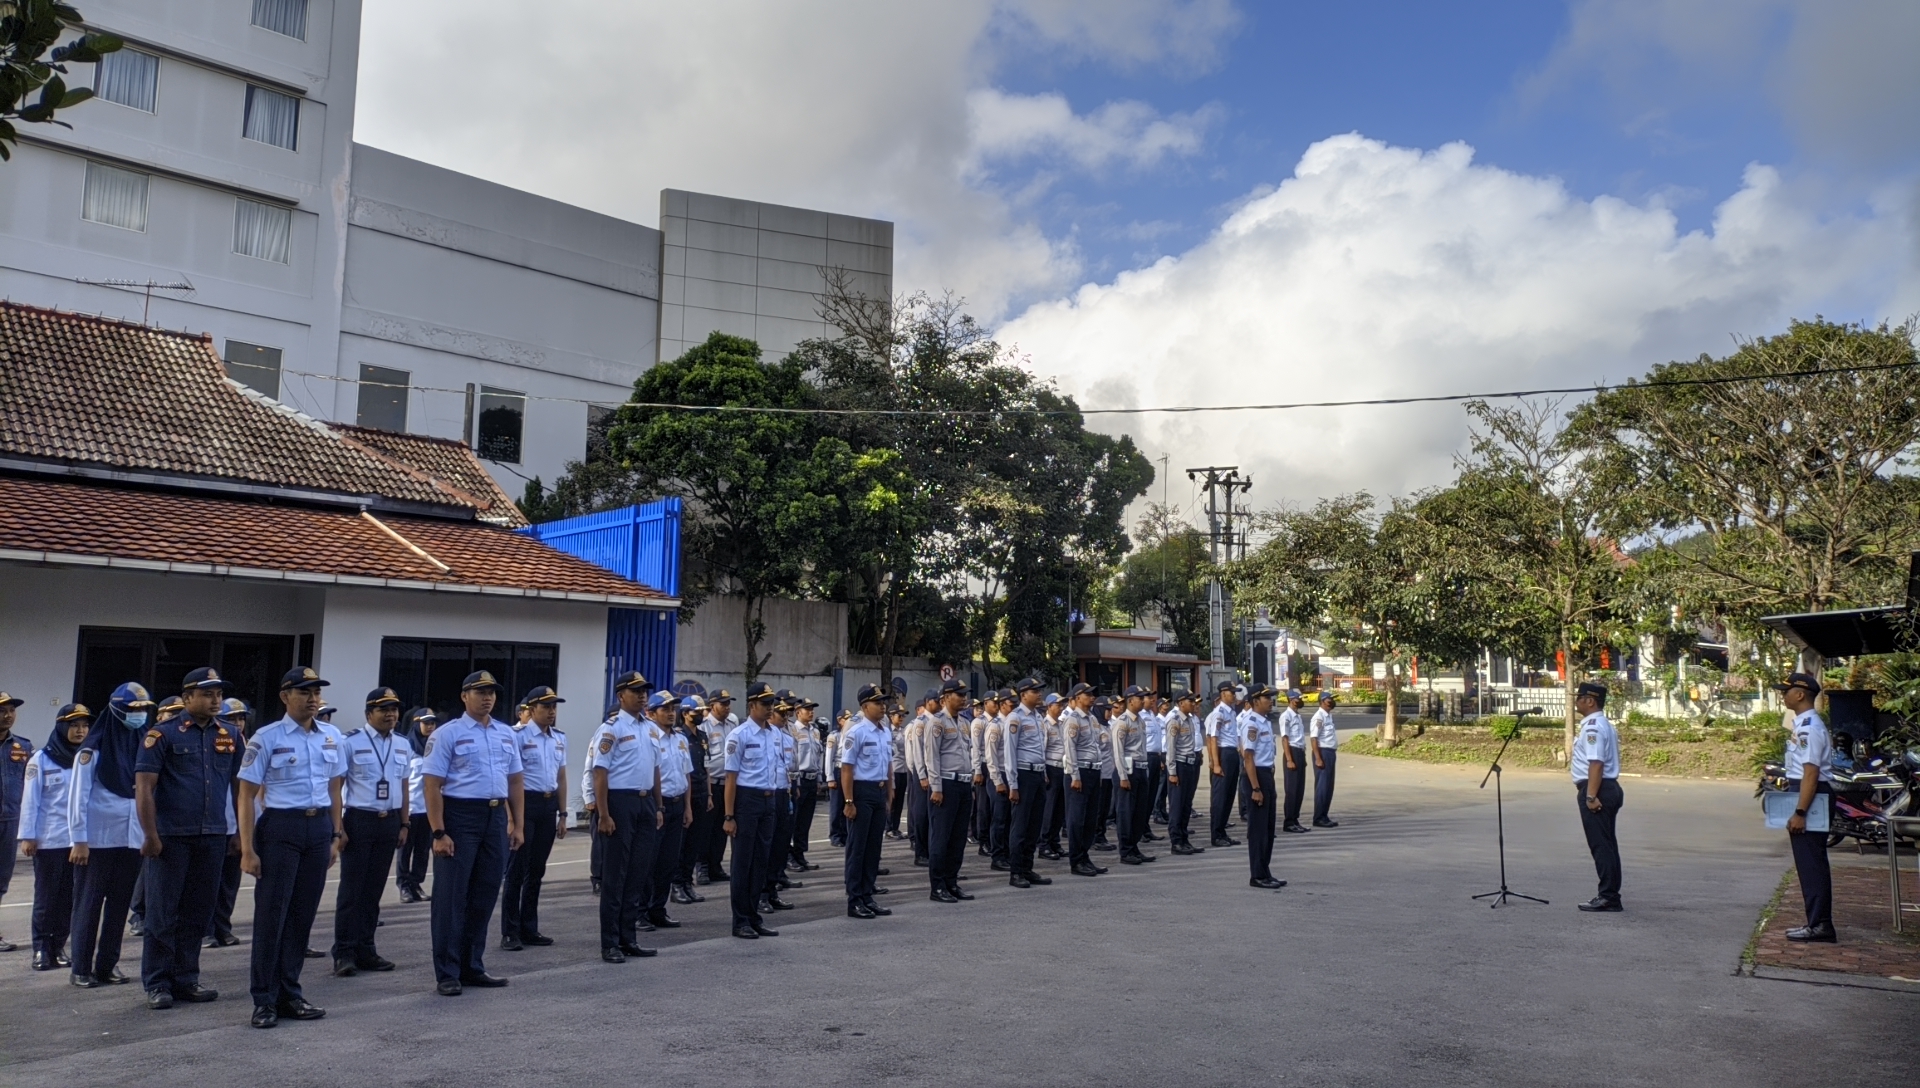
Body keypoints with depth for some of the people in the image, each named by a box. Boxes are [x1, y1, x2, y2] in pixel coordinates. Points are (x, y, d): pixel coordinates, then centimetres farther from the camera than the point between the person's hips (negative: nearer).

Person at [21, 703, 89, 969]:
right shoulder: (41, 759, -2)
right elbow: (30, 799, -3)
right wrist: (27, 836, -7)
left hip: (80, 838, 3)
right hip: (49, 839, -2)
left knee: (69, 897, 7)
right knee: (46, 896, 4)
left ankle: (59, 946, 16)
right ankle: (41, 948, 13)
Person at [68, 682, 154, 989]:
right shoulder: (93, 750, -7)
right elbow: (78, 796, -7)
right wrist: (79, 840, -10)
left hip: (131, 840, 4)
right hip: (97, 841, -4)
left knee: (119, 905, 10)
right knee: (89, 905, 5)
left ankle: (108, 965, 20)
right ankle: (81, 969, 14)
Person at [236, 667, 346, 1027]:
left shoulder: (332, 737, 8)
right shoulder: (266, 738, -6)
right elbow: (247, 795, -5)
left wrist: (336, 836, 11)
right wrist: (248, 849, -10)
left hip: (319, 827, 5)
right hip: (280, 826, -4)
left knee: (303, 913, 10)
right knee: (271, 913, 0)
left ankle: (289, 994, 21)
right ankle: (264, 1000, 12)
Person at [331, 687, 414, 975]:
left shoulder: (403, 746, 9)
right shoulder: (351, 743, -6)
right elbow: (335, 786, -6)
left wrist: (404, 825, 10)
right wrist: (338, 826, -11)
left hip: (389, 822, 5)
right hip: (359, 820, -5)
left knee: (374, 890, 11)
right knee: (351, 890, -1)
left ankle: (366, 950, 19)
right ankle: (344, 953, 7)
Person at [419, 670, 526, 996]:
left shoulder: (506, 734, 12)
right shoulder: (447, 734, -6)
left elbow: (516, 781, 14)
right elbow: (432, 785, -10)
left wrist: (518, 825, 9)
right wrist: (439, 833, -16)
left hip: (496, 818, 6)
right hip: (460, 817, -6)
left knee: (484, 895, 12)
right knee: (452, 896, 0)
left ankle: (472, 967, 23)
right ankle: (447, 974, 9)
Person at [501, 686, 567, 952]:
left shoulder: (560, 738, 12)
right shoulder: (518, 735, -9)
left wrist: (562, 814, 15)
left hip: (549, 805, 6)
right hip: (525, 803, -6)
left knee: (537, 870, 13)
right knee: (517, 870, -1)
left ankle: (529, 929, 22)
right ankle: (510, 932, 8)